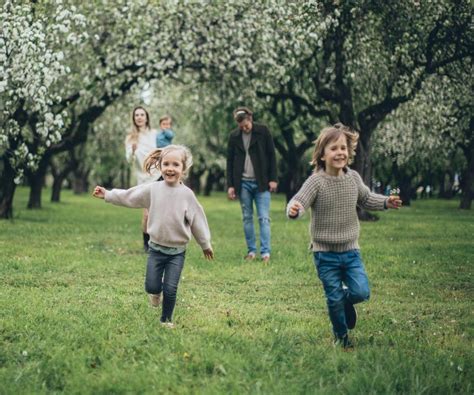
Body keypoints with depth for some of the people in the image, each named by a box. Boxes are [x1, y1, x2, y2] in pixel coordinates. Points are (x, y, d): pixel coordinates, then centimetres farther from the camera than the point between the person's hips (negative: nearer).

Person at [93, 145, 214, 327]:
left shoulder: (186, 194, -8)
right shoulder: (152, 189, -6)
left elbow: (197, 220, 1)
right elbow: (128, 196, 5)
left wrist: (205, 244, 9)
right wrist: (107, 195, 7)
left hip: (177, 251, -1)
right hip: (156, 248, 1)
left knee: (170, 289, -2)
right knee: (151, 287, 2)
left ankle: (166, 320, 20)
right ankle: (156, 291, 39)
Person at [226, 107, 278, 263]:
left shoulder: (263, 131, -3)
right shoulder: (234, 136, 4)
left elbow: (272, 155, 0)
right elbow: (230, 162, 7)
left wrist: (273, 179, -5)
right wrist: (230, 185, 2)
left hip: (261, 183, -2)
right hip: (243, 183, 2)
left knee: (264, 218, -6)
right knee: (247, 218, 6)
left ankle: (265, 252, -7)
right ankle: (251, 251, 11)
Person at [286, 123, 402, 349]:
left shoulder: (353, 178, -1)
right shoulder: (316, 182, -16)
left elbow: (366, 199, 16)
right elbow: (299, 201, -27)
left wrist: (385, 202, 0)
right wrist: (294, 210, -51)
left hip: (350, 250, 4)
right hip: (325, 253, -4)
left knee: (361, 292, -6)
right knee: (335, 299, 3)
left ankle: (346, 300, 30)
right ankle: (341, 336, 26)